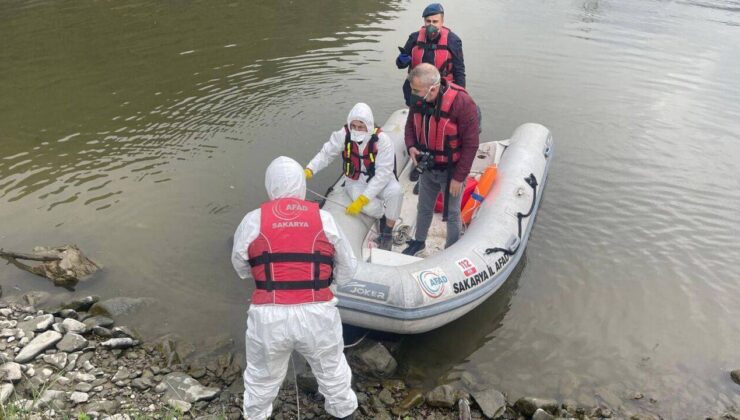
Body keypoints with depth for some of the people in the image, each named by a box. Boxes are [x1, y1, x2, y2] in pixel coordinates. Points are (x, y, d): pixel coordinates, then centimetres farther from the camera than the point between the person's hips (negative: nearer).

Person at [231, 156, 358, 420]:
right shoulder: (324, 218, 1)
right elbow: (348, 270, 9)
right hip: (317, 313, 1)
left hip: (269, 316, 0)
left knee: (262, 376, 25)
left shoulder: (253, 220, -1)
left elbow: (240, 267, 12)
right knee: (332, 370, 26)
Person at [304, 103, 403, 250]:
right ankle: (384, 218, 6)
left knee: (395, 191, -33)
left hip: (380, 180, 0)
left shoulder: (382, 140, -23)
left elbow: (383, 173, -27)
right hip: (356, 182, 1)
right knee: (368, 206, -32)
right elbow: (326, 154, -8)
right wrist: (309, 170, -28)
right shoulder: (343, 135, -16)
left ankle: (387, 232, -9)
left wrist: (362, 199, -35)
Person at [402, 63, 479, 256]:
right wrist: (411, 146, -13)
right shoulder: (418, 100, -10)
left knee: (452, 214, 12)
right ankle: (419, 241, 47)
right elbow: (410, 126, 8)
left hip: (451, 171, -5)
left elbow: (471, 144, -22)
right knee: (424, 208, 23)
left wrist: (459, 177, -19)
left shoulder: (461, 102, -28)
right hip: (427, 168, 5)